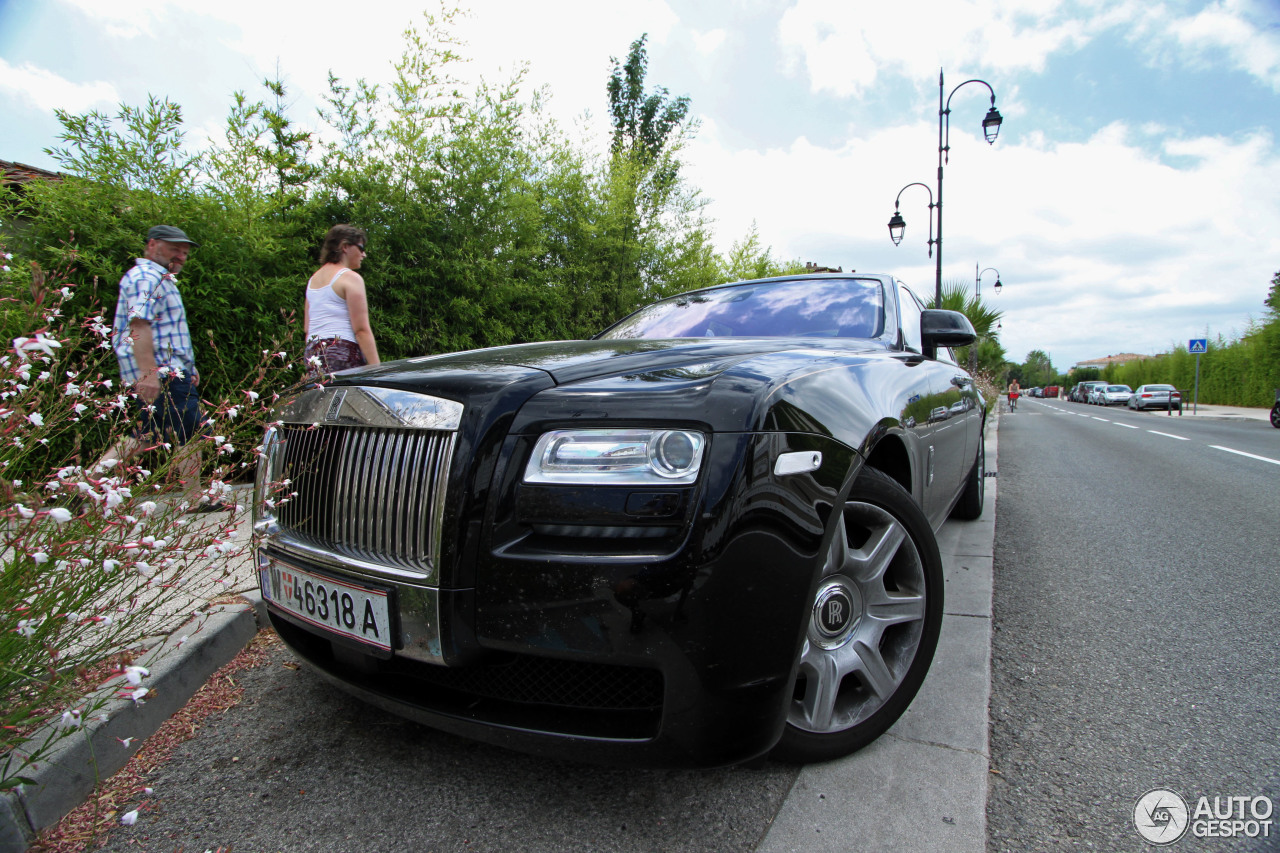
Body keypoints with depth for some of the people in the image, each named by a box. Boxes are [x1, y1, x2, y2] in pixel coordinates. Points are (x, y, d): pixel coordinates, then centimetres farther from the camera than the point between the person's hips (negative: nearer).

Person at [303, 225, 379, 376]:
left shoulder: (313, 278, 21)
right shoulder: (350, 277, -3)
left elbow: (307, 329, 22)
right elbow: (361, 329, -12)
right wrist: (376, 369, -14)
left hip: (312, 354, 8)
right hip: (343, 351, -8)